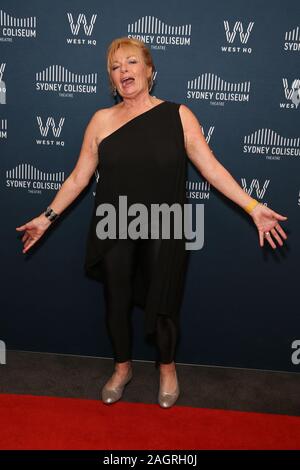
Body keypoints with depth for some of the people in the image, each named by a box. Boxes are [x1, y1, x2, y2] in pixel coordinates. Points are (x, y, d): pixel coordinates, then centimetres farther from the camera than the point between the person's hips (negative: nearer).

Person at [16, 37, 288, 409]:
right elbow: (79, 177, 3)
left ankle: (167, 367, 40)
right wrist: (48, 217, 0)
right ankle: (122, 367, 42)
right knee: (117, 304, 15)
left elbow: (211, 168, -7)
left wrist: (253, 207, -15)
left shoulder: (178, 115, -4)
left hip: (163, 233, -1)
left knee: (161, 306, 10)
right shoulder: (101, 120, 0)